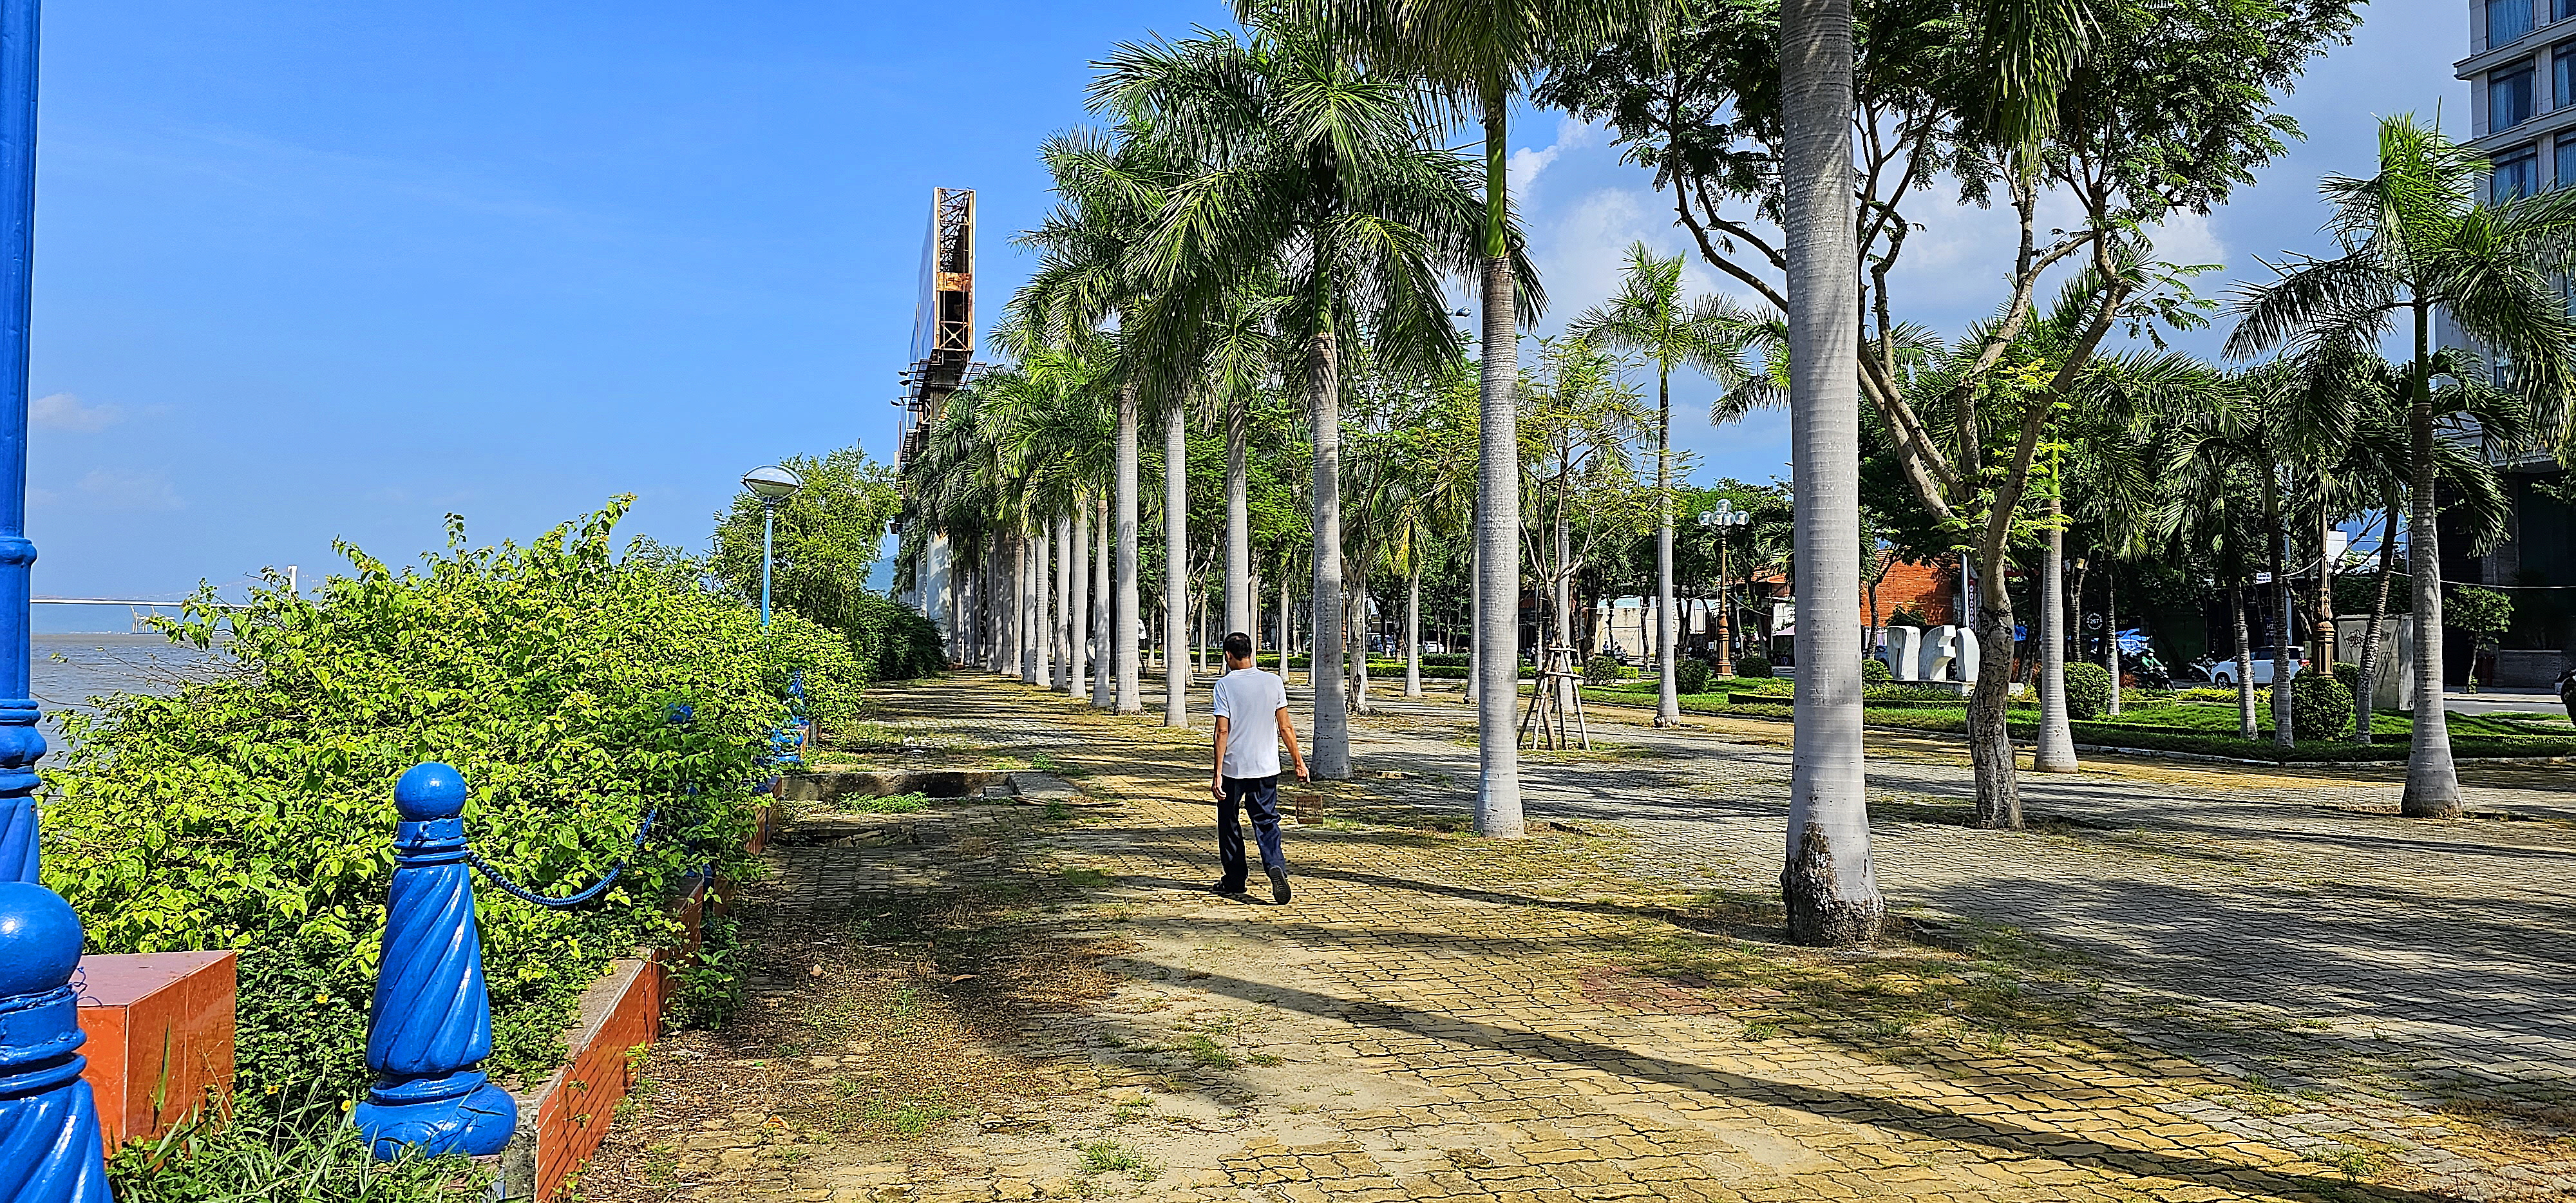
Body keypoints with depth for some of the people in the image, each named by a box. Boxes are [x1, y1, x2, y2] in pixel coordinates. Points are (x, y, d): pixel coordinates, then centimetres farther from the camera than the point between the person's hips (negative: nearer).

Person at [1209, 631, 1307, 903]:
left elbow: (1222, 731, -11)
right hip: (1266, 768, 3)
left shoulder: (1225, 684, -8)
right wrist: (1298, 761, 10)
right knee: (1266, 822, 6)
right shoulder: (1273, 682, 1)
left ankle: (1235, 880, 22)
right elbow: (1285, 727, 2)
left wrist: (1218, 774, -10)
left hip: (1233, 768, -2)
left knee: (1229, 823, 14)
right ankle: (1276, 866, -19)